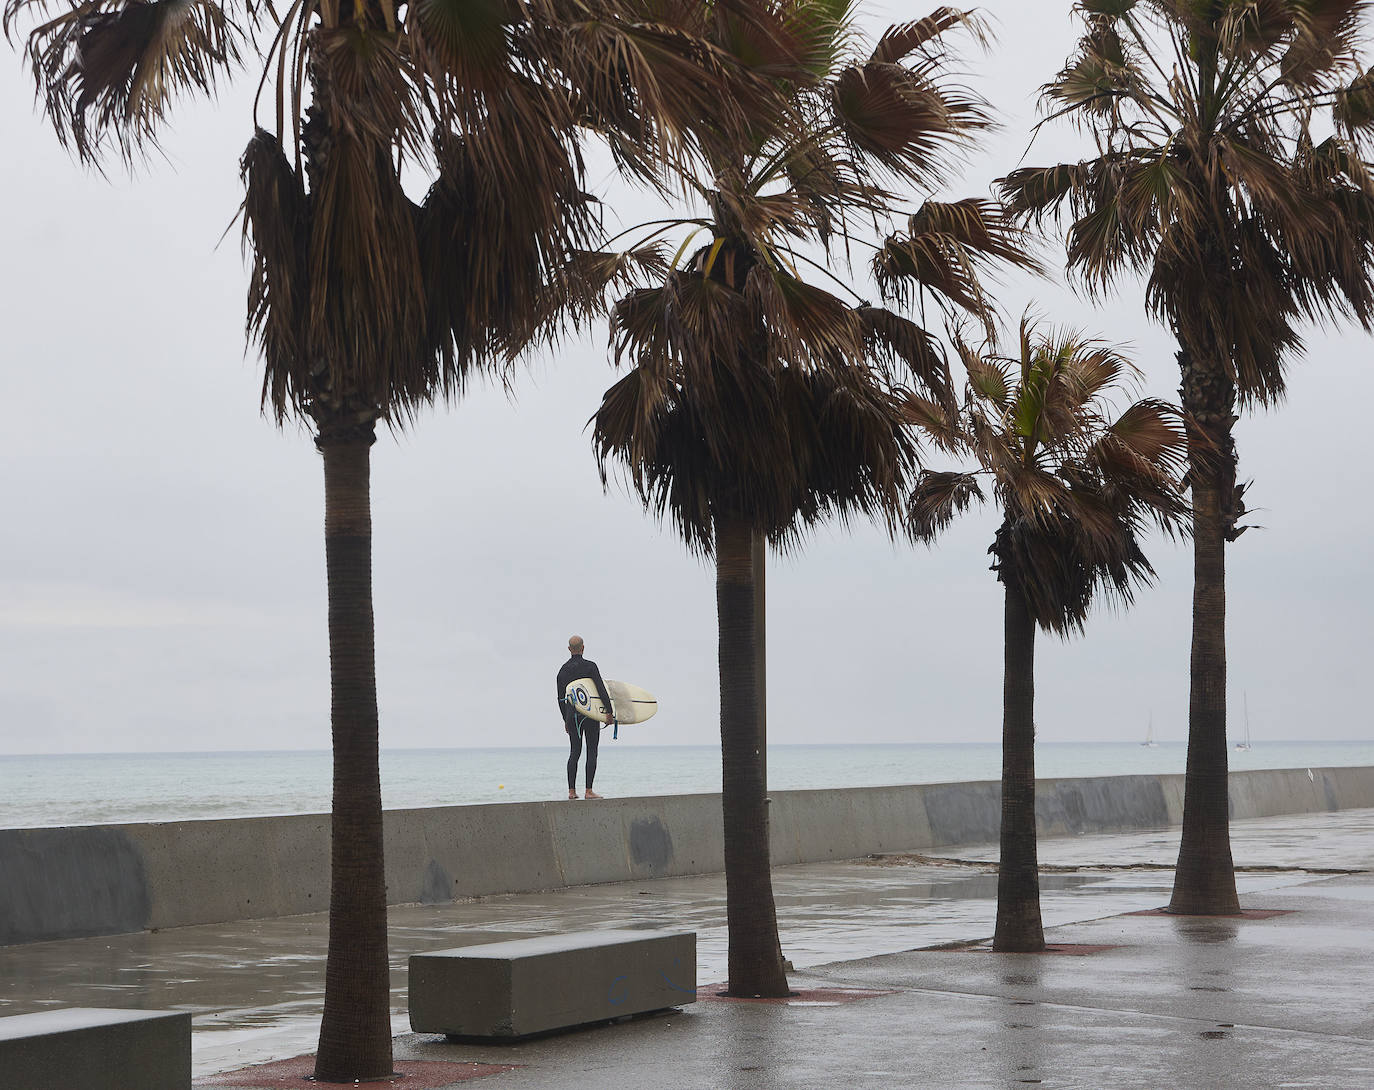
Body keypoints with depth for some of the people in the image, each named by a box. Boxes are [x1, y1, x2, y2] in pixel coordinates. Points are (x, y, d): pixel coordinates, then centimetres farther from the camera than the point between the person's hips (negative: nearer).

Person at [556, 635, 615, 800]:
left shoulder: (563, 670, 7)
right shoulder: (590, 666, -7)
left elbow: (561, 698, 10)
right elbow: (602, 691, -13)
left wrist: (566, 720, 19)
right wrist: (610, 712, -7)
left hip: (572, 714, 4)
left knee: (574, 752, 10)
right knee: (592, 752, 0)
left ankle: (571, 791, 5)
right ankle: (589, 791, -4)